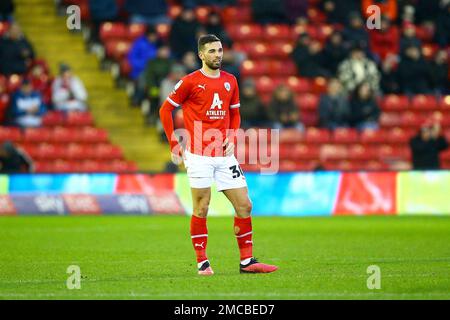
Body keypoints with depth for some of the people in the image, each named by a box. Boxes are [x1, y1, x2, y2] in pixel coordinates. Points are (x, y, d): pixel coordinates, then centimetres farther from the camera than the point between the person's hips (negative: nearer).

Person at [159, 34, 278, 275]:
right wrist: (174, 144, -4)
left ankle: (247, 261, 10)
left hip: (224, 155, 5)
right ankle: (202, 263, 6)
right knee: (201, 210, -3)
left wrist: (232, 138, 5)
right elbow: (165, 110, 2)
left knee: (244, 205, 2)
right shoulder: (190, 82, -4)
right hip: (198, 155, -5)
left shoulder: (230, 81, 11)